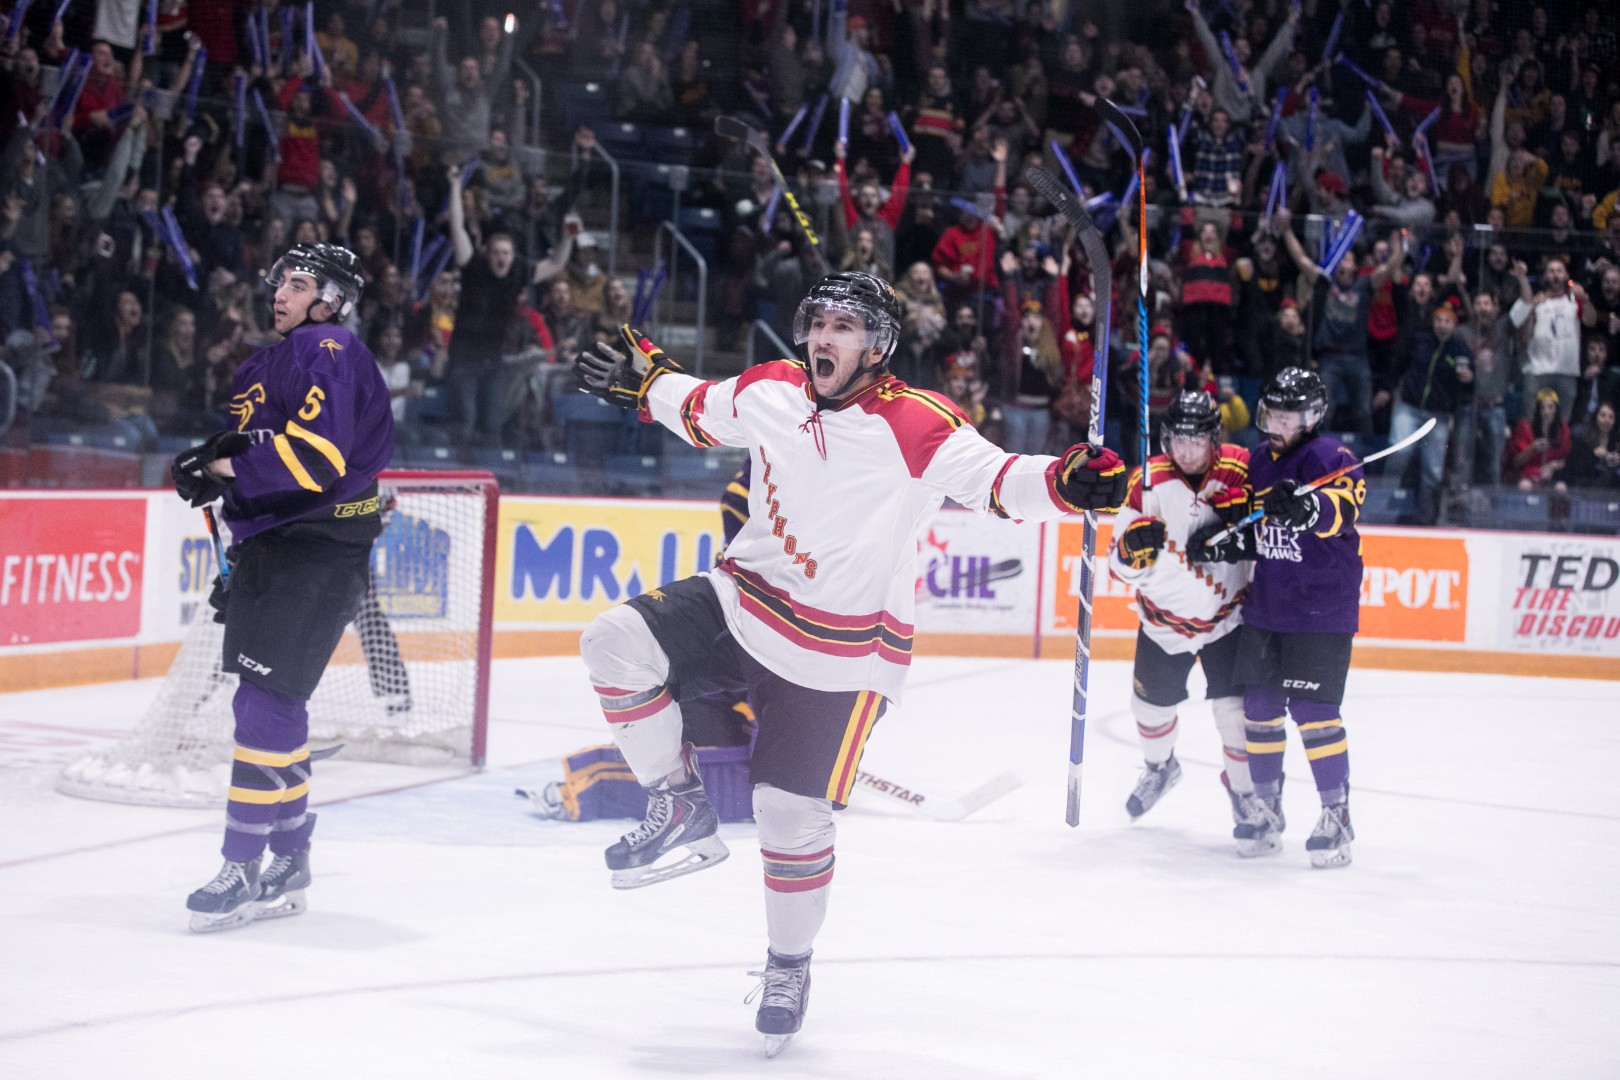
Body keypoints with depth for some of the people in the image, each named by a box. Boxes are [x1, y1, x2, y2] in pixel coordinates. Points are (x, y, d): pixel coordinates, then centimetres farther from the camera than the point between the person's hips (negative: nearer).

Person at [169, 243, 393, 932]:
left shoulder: (330, 352, -10)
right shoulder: (266, 364, 21)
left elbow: (316, 456, -23)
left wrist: (222, 467, -17)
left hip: (320, 553, -10)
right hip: (268, 546, 10)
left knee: (267, 701, -14)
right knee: (271, 703, 12)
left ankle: (243, 869, -13)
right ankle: (289, 862, 22)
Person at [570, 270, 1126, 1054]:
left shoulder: (914, 426, -17)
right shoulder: (770, 391, 0)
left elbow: (996, 481, -22)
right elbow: (703, 413, 21)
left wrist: (1067, 483, -40)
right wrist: (644, 381, 23)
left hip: (839, 656, -5)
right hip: (742, 605, 5)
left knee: (793, 815, 0)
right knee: (616, 644, -16)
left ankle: (790, 963, 27)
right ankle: (682, 811, 2)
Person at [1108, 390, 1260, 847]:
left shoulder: (1240, 470, -15)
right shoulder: (1148, 481, -13)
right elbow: (1123, 569, -9)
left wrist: (1246, 515, -24)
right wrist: (1133, 548, -32)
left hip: (1228, 615, -2)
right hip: (1164, 617, 2)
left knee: (1236, 708, -10)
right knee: (1152, 703, 14)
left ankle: (1245, 789, 14)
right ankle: (1159, 767, 45)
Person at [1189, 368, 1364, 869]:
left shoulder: (1330, 457, -10)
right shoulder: (1259, 461, 12)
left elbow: (1344, 507, -28)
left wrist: (1304, 507, -47)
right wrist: (1224, 541, 1)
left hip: (1322, 609, -7)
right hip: (1265, 605, 7)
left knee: (1313, 710, -12)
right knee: (1259, 706, 8)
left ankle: (1336, 815, -3)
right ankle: (1267, 809, 21)